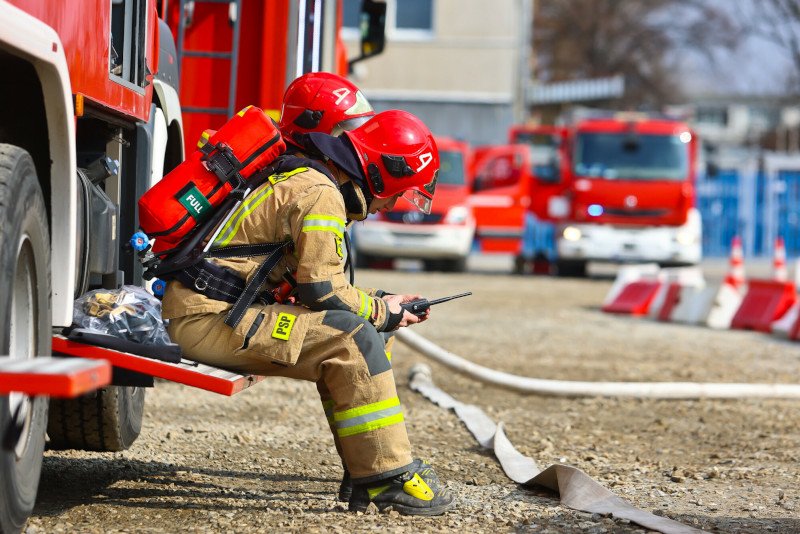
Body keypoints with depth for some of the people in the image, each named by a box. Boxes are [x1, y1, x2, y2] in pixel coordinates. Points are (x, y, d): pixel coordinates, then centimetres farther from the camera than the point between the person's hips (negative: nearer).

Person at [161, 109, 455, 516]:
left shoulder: (305, 180, 20)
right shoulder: (321, 194, -12)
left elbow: (307, 281, 24)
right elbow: (321, 290, -16)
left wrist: (378, 301, 14)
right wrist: (379, 312, 0)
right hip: (209, 317, -11)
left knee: (340, 348, 13)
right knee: (353, 338, -18)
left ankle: (367, 474, 9)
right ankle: (389, 479, -13)